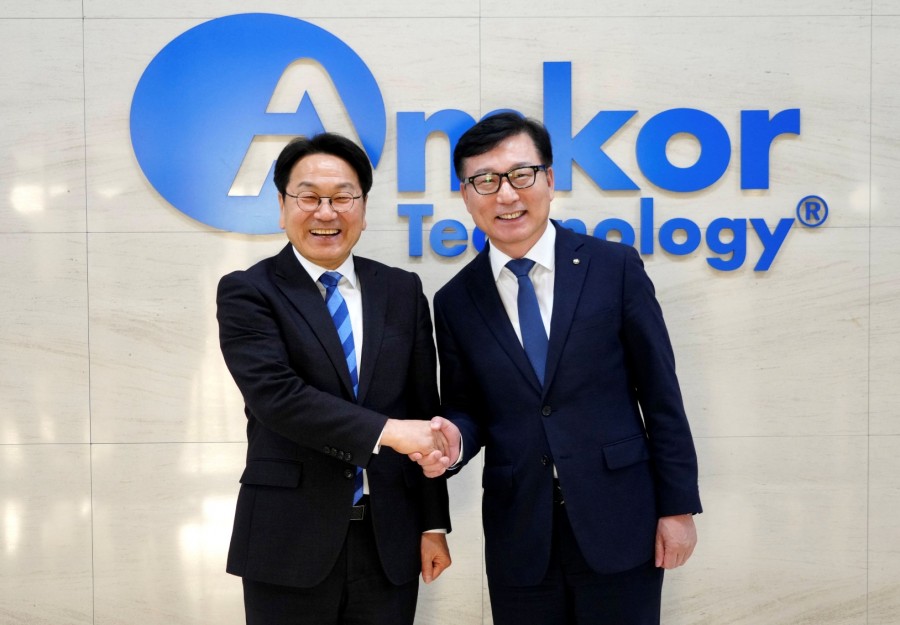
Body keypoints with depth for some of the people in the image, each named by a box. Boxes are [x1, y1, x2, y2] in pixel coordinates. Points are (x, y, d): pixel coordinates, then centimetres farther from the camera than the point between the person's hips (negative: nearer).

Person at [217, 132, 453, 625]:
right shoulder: (247, 292, -3)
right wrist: (386, 430, -22)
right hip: (290, 541, -3)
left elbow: (424, 412, 8)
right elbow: (275, 394, -18)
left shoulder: (402, 291, 7)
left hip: (389, 540, 3)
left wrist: (433, 524, 7)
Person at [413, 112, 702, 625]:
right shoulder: (456, 301, 3)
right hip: (519, 540, 2)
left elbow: (660, 395, -1)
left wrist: (678, 505, -2)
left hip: (619, 525, -2)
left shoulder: (615, 267, -3)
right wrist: (454, 439, -14)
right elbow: (468, 409, 9)